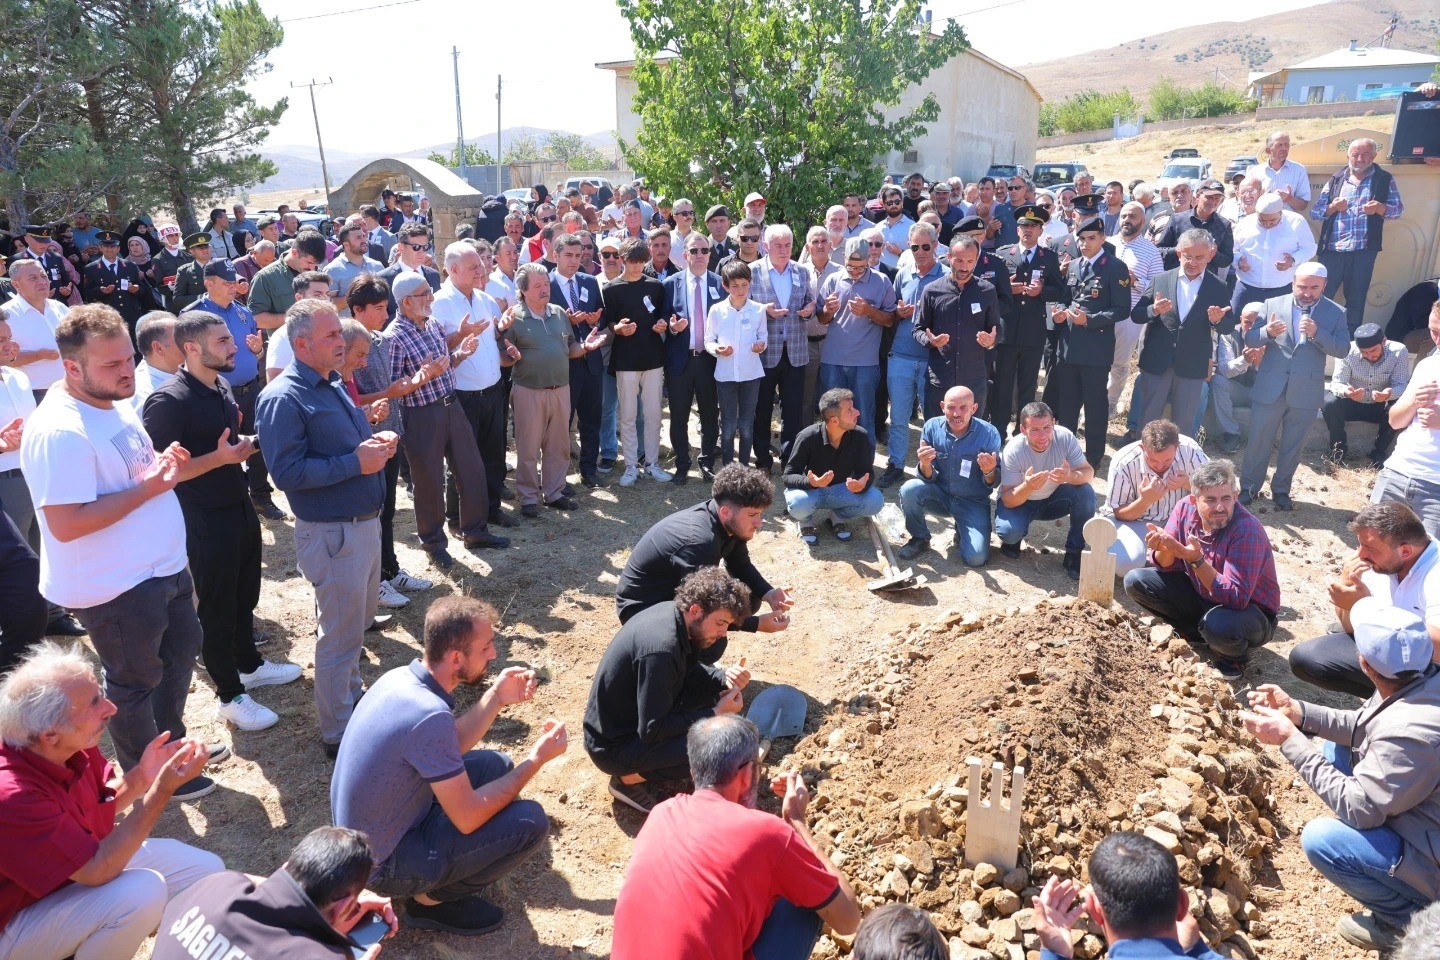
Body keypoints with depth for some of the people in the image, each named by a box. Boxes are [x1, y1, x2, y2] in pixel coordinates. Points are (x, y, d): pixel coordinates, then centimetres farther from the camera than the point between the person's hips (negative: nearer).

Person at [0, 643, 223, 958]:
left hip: (79, 866, 8)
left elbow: (103, 805, 5)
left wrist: (140, 778, -17)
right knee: (144, 890, -31)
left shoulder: (74, 746, -13)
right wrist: (163, 790, -36)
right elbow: (97, 871, -30)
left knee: (206, 869, 2)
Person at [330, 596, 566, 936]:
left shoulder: (400, 677, -6)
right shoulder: (429, 715, -33)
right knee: (530, 823, -14)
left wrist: (496, 698, -1)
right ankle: (433, 899, 3)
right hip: (384, 865, -9)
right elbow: (467, 817, -24)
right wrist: (536, 759, -15)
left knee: (496, 765, 11)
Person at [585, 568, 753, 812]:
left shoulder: (673, 612, -7)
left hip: (641, 716, 9)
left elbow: (691, 668, 11)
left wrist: (725, 677, -9)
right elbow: (652, 731, -27)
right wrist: (715, 714, -20)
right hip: (613, 745, -9)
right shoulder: (660, 649, -33)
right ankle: (630, 778, -4)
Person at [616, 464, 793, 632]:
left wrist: (769, 593, -12)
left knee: (749, 598, 2)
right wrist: (757, 624, -27)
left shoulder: (727, 523, -9)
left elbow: (741, 566, 6)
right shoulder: (700, 541, -36)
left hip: (676, 593, 9)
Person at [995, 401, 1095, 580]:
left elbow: (1088, 472, -20)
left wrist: (1070, 476, -44)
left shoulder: (1064, 437, -24)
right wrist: (1028, 486, -49)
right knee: (1009, 531, -32)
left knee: (1086, 493, -26)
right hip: (1019, 501, -3)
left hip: (1053, 498, 3)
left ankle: (1074, 553, -8)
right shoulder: (1012, 451, -29)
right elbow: (1008, 501, -26)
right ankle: (1013, 539, 9)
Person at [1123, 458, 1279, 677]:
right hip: (1202, 597, 5)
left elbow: (1236, 599, -34)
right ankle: (1193, 633, 10)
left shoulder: (1247, 530, -29)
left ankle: (1234, 658, -1)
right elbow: (1167, 565, -5)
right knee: (1136, 581, -9)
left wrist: (1196, 560, -43)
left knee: (1219, 624, -39)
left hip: (1249, 609, -5)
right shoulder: (1185, 509, -13)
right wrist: (1164, 548, -29)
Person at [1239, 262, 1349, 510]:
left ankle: (1281, 490, 27)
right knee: (1258, 442, 6)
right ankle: (1248, 487, 20)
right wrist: (1267, 332, -23)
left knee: (1292, 446, 12)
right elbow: (1250, 339, -1)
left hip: (1306, 393, 0)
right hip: (1269, 388, 0)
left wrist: (1316, 332, -21)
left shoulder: (1335, 312, 0)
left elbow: (1343, 349, -6)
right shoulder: (1273, 305, 0)